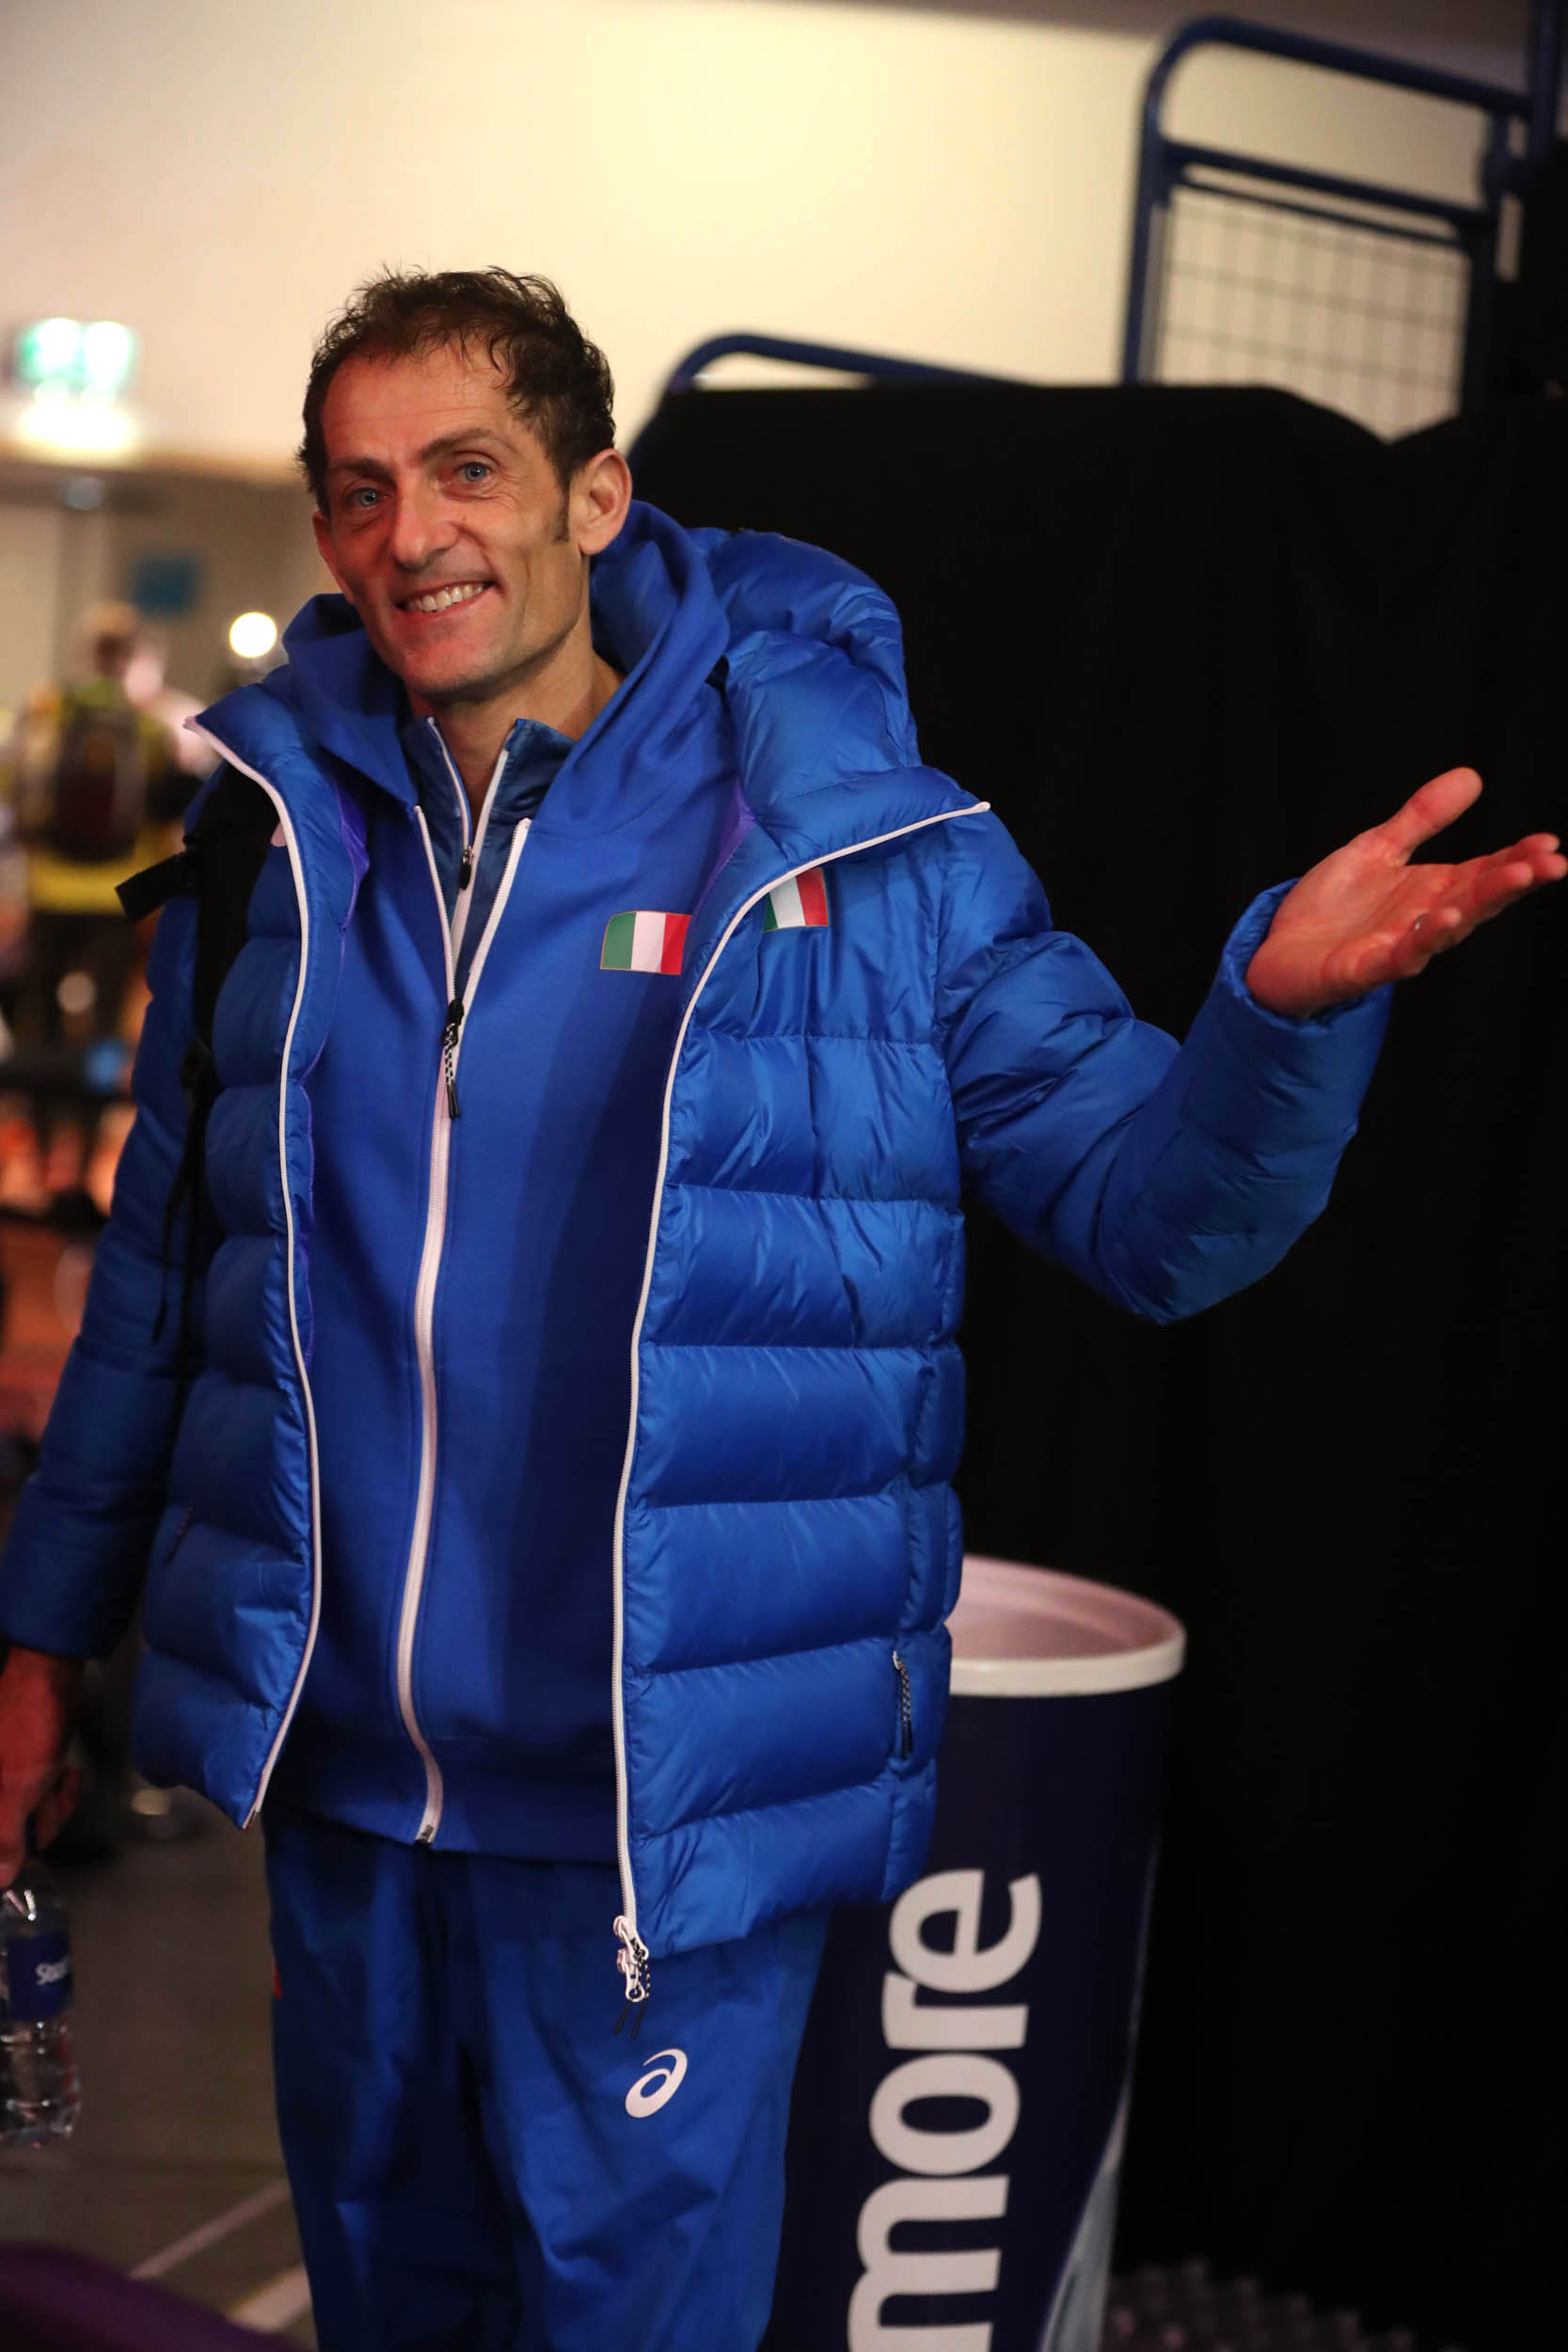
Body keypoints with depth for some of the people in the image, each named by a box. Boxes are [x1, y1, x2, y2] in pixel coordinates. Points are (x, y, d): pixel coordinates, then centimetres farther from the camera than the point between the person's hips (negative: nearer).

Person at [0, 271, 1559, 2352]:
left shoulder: (863, 844, -9)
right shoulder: (273, 834, 2)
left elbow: (1148, 1209, -7)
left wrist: (1285, 1010, -28)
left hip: (662, 1809, -4)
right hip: (333, 1779, 4)